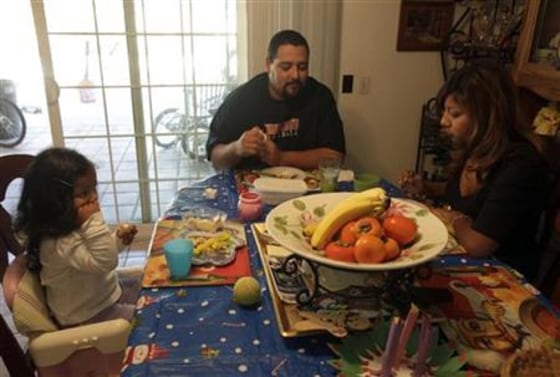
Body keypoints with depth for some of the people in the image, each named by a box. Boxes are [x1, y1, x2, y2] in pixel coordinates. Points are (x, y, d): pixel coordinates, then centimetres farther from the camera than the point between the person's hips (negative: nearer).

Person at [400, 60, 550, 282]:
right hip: (468, 262, 7)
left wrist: (454, 220, -12)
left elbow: (476, 244, -31)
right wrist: (425, 188, 2)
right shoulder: (473, 149, -3)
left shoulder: (520, 165, -26)